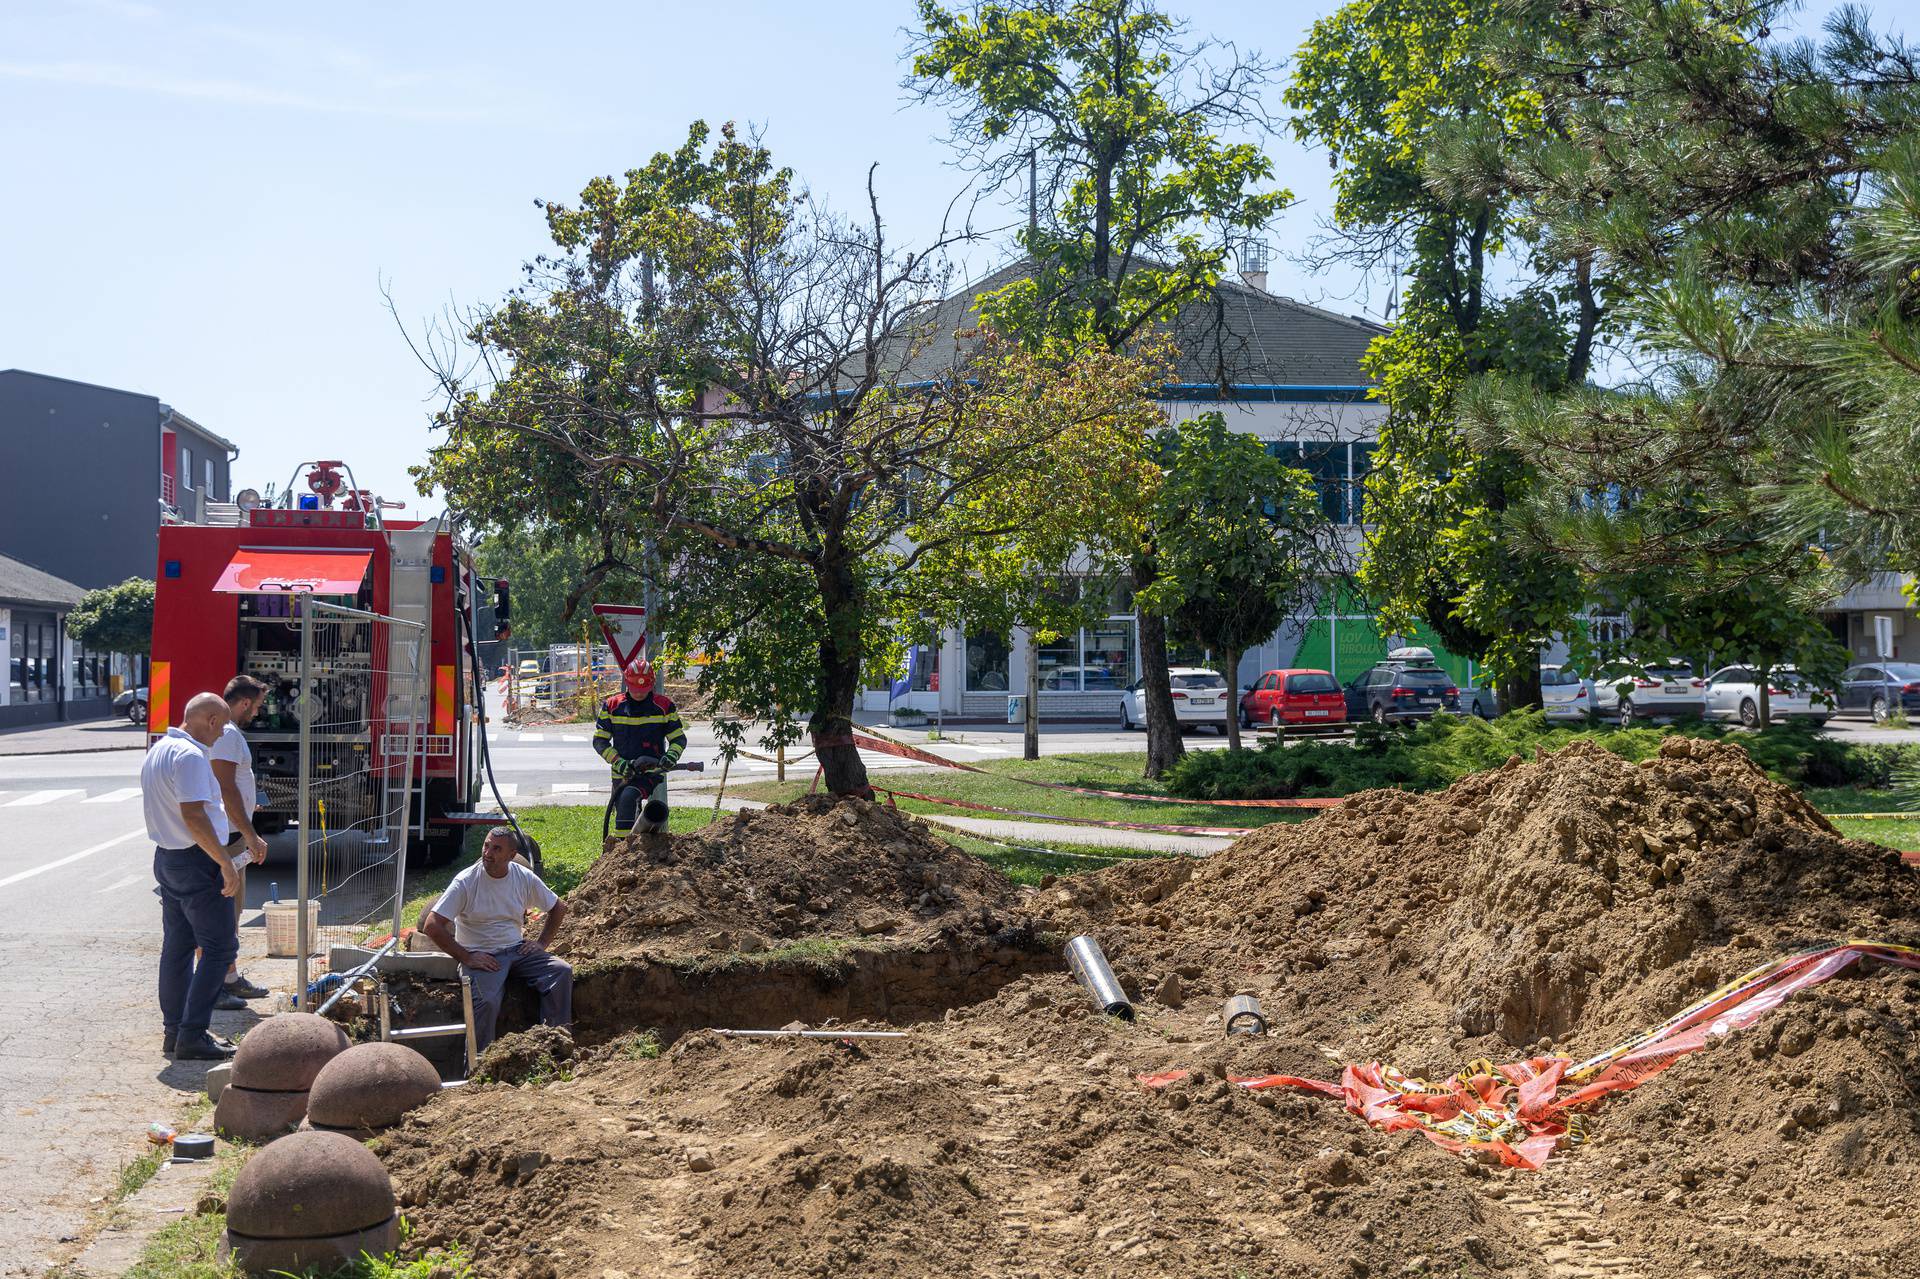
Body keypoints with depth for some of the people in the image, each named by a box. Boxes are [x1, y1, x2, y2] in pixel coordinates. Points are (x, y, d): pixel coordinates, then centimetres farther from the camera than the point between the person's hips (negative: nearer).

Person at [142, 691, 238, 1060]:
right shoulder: (190, 756, -19)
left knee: (177, 946, 15)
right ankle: (191, 1036, -7)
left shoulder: (157, 750, 13)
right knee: (220, 946, -5)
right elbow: (194, 816, -26)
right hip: (196, 862, -10)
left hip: (165, 858, 10)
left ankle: (174, 1030, 20)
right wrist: (225, 863, -23)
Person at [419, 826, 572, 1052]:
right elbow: (431, 925, -16)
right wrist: (466, 958, -15)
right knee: (487, 1002, -32)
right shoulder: (466, 881, -12)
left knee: (562, 971, -18)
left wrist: (542, 942, 6)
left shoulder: (525, 878, 1)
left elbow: (559, 907, 18)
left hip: (517, 949, 4)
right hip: (480, 956, -4)